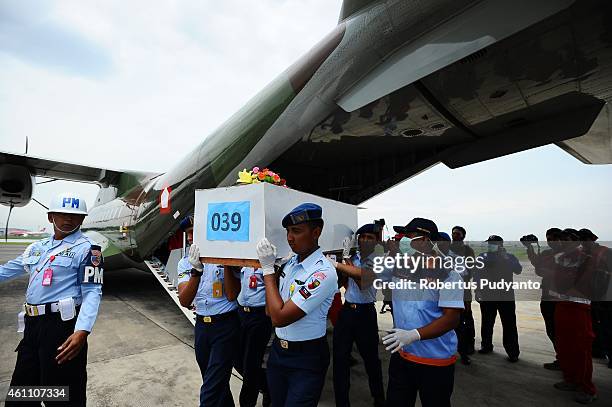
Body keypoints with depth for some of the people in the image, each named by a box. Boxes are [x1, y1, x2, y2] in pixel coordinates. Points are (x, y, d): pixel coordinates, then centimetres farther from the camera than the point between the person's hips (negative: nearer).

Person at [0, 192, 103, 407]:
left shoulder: (87, 248, -8)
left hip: (62, 325, -7)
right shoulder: (37, 247, 14)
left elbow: (92, 292, -14)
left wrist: (82, 331, -25)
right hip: (32, 324, 7)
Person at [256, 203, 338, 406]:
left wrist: (268, 269, -21)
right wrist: (271, 266, -3)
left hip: (306, 359, -7)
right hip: (278, 349, 8)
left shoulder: (323, 273, -26)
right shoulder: (290, 262, -2)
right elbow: (270, 312, 7)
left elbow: (279, 318, -27)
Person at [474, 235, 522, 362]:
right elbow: (477, 275, 3)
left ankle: (513, 353, 9)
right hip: (487, 296, 2)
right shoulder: (482, 257, 3)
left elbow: (518, 270, -15)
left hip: (506, 296, -2)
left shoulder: (510, 257, 2)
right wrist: (477, 291, -2)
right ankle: (487, 346, 27)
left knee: (509, 325, -1)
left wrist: (506, 258, -24)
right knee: (487, 323, 12)